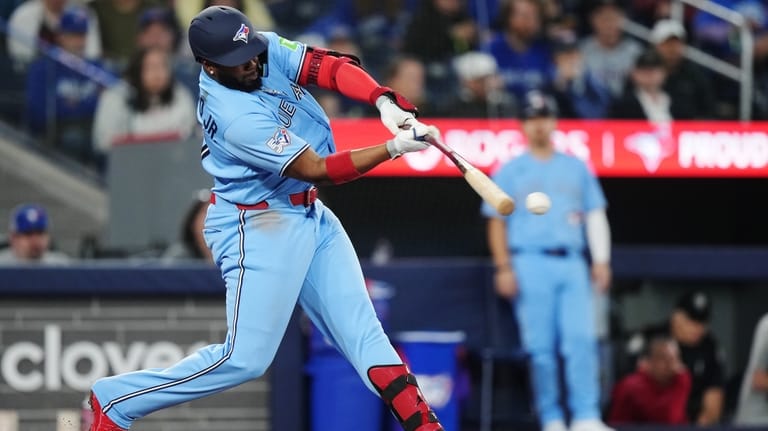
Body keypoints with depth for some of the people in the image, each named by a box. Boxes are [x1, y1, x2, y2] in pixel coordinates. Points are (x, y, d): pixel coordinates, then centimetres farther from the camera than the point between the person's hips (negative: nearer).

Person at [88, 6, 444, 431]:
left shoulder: (267, 50, -7)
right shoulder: (236, 118, -28)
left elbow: (330, 67, -13)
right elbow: (317, 170, -26)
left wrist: (384, 100, -31)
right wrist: (394, 147, -29)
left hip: (311, 215, 8)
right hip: (257, 228, -8)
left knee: (360, 329, 4)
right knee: (244, 358, -8)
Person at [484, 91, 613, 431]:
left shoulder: (576, 167, 17)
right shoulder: (510, 171, 11)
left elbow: (595, 215, 16)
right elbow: (497, 222, 8)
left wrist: (601, 259, 4)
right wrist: (503, 268, -3)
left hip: (572, 263, 2)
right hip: (530, 265, -2)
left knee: (581, 339, -12)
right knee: (541, 347, -6)